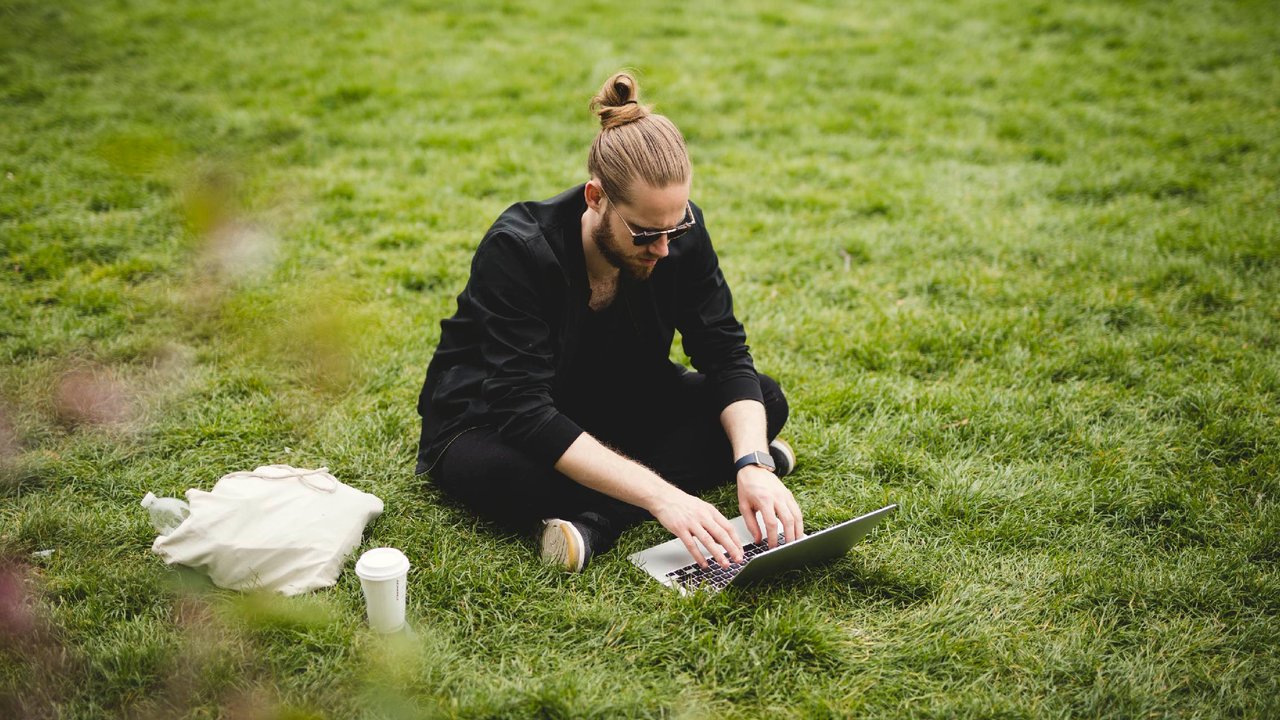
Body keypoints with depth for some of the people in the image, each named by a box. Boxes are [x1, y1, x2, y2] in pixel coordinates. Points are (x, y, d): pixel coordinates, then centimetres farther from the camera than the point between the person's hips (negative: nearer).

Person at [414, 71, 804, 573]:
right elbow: (524, 411, -39)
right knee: (496, 473, -41)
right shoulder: (517, 250, -33)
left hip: (611, 406, 5)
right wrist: (659, 495, -47)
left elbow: (726, 356, -15)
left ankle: (597, 522, -28)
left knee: (765, 400, -15)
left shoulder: (679, 231, -18)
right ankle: (700, 462, -22)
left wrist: (753, 464, -35)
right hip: (494, 420, -5)